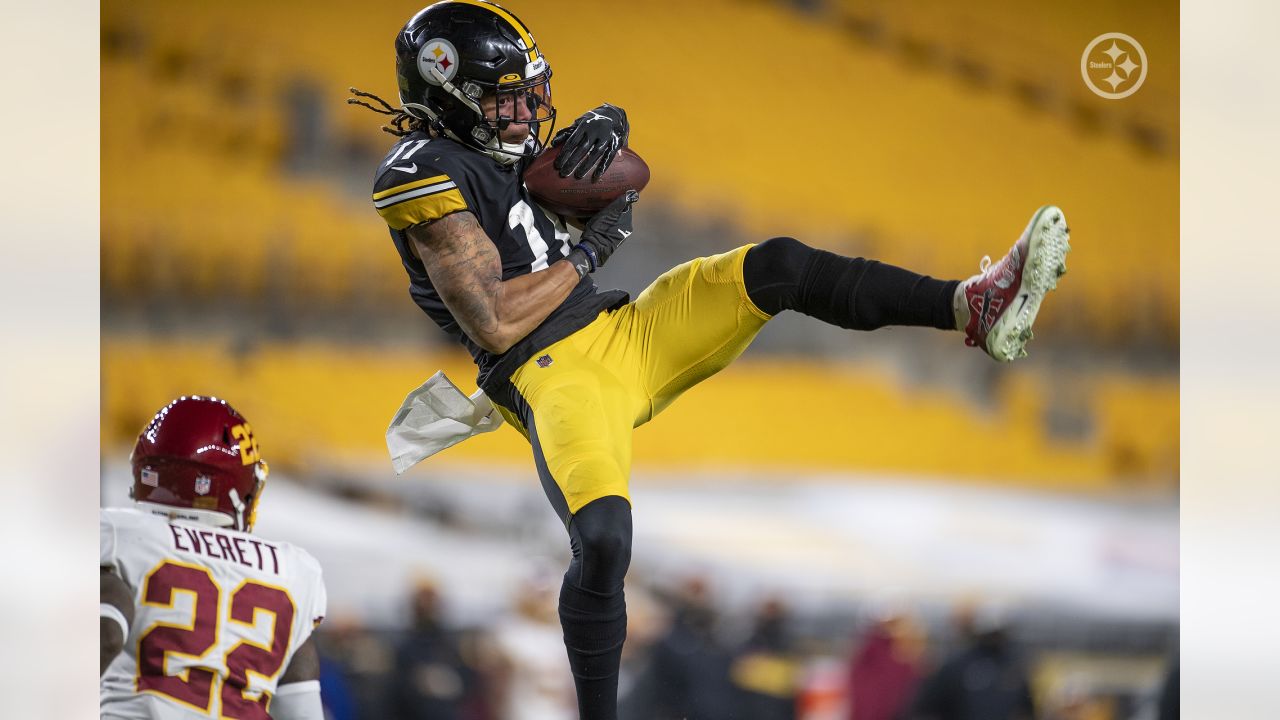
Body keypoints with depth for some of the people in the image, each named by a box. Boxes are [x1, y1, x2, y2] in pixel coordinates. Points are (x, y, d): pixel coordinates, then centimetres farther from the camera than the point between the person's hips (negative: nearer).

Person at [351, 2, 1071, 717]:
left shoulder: (500, 148, 10)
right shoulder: (429, 176, -14)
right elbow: (496, 326, -20)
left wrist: (603, 126, 1)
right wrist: (593, 248, -9)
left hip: (622, 334, 8)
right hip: (553, 376, -8)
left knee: (780, 266, -3)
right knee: (603, 540, -31)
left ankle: (977, 308, -6)